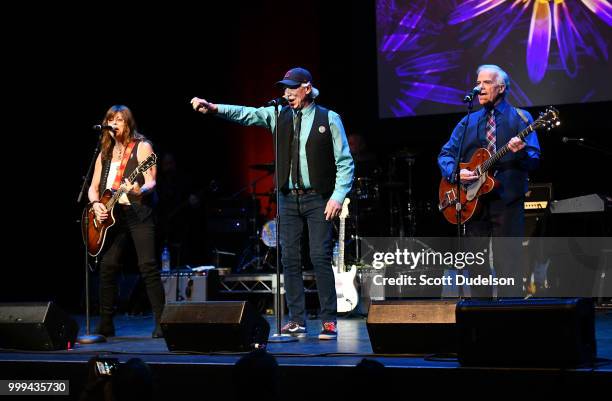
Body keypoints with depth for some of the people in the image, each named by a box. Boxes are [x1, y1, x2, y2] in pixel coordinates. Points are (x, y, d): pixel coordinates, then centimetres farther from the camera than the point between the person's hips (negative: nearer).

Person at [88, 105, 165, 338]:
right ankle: (106, 324, 8)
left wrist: (140, 191, -32)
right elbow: (93, 187, 18)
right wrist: (96, 204, -3)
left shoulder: (141, 147, 0)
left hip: (138, 213, -5)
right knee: (107, 266, -1)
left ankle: (161, 323, -10)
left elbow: (151, 182, -10)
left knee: (148, 266, -12)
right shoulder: (105, 153, 17)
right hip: (111, 215, 5)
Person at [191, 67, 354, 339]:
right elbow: (245, 114, -4)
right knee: (290, 259, 3)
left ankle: (328, 322, -2)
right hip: (289, 197, 4)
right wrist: (214, 108, -19)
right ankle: (296, 321, 9)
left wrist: (338, 196, -12)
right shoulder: (279, 115, 8)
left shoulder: (329, 119, -1)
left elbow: (345, 162, -2)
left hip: (319, 199, -4)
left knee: (320, 258, -8)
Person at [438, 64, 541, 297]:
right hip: (473, 200, 4)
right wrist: (455, 172, -9)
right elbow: (445, 154, 12)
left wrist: (521, 152, -25)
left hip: (507, 200, -4)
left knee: (508, 267, -6)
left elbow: (534, 161, -3)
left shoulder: (520, 118, 4)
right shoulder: (468, 122, 14)